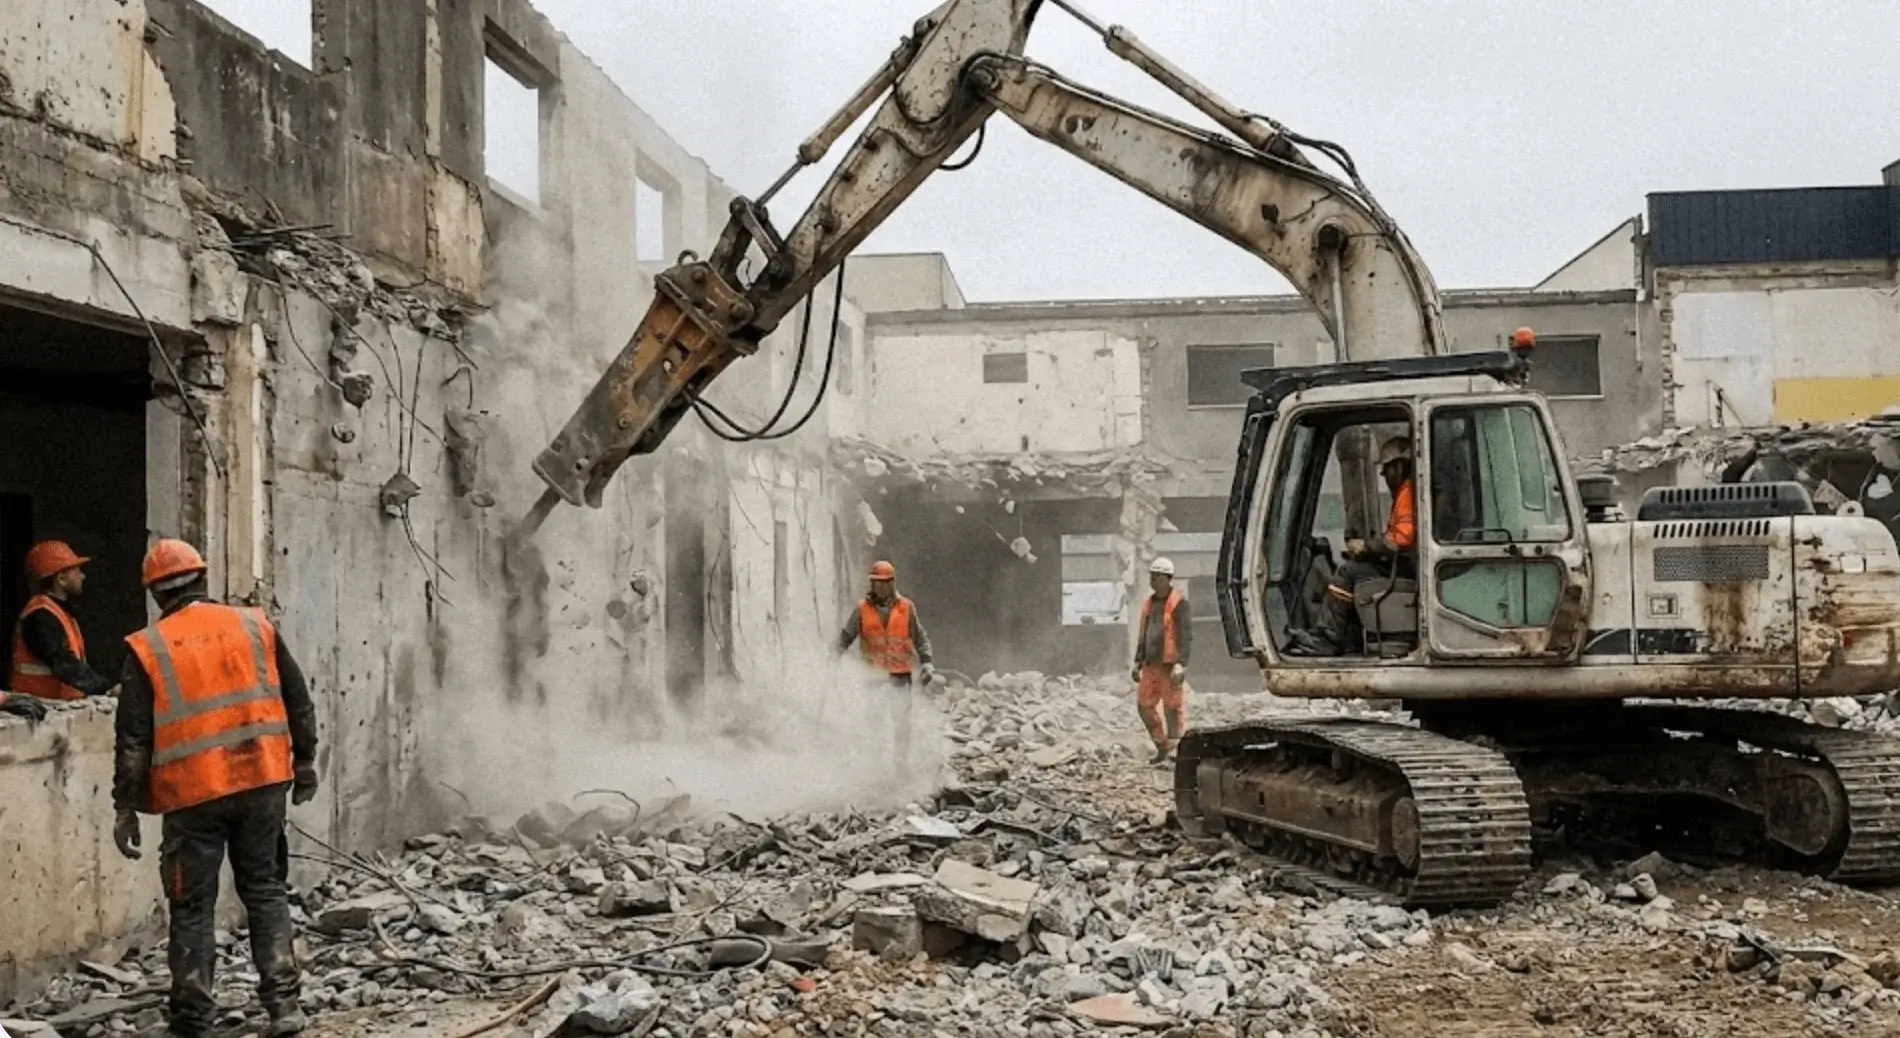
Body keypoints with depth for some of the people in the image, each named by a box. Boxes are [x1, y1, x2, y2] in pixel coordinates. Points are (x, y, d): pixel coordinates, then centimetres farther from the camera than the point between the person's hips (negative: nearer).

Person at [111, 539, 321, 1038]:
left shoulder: (146, 650, -3)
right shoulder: (255, 627, 4)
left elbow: (134, 739, -4)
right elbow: (298, 703, 8)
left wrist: (126, 807, 2)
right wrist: (304, 762, 19)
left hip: (193, 794, -2)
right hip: (263, 782, 2)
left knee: (193, 906, 8)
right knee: (265, 890, 14)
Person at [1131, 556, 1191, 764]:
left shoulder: (1178, 603, -10)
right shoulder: (1149, 602, 14)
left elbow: (1186, 636, -16)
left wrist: (1180, 664, -25)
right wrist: (1138, 662, 18)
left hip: (1170, 666, -8)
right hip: (1151, 665, 8)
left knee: (1173, 708, -3)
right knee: (1144, 705, 9)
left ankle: (1176, 750, 4)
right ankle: (1162, 746, 23)